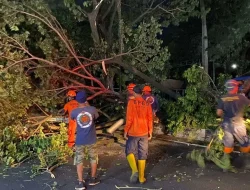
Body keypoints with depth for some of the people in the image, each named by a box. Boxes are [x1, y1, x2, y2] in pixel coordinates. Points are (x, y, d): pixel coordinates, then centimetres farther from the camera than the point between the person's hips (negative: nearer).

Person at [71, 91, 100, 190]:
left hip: (80, 140, 0)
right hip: (91, 140, 1)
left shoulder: (74, 112, -9)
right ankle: (93, 179, 29)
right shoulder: (92, 109, -11)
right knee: (93, 159, 18)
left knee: (79, 161, 9)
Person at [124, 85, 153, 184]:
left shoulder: (131, 102, -10)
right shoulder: (147, 104, 1)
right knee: (142, 155, 11)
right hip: (144, 133, 3)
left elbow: (129, 118, -14)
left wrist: (126, 131, -5)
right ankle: (141, 178, 17)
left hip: (132, 132, -3)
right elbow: (150, 119, 3)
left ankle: (134, 170, -8)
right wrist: (150, 132, 13)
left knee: (129, 151, 13)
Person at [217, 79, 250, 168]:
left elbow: (218, 113, -7)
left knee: (228, 143, 13)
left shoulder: (222, 99, -3)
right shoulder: (240, 97, -10)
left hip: (226, 123, 3)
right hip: (238, 123, -3)